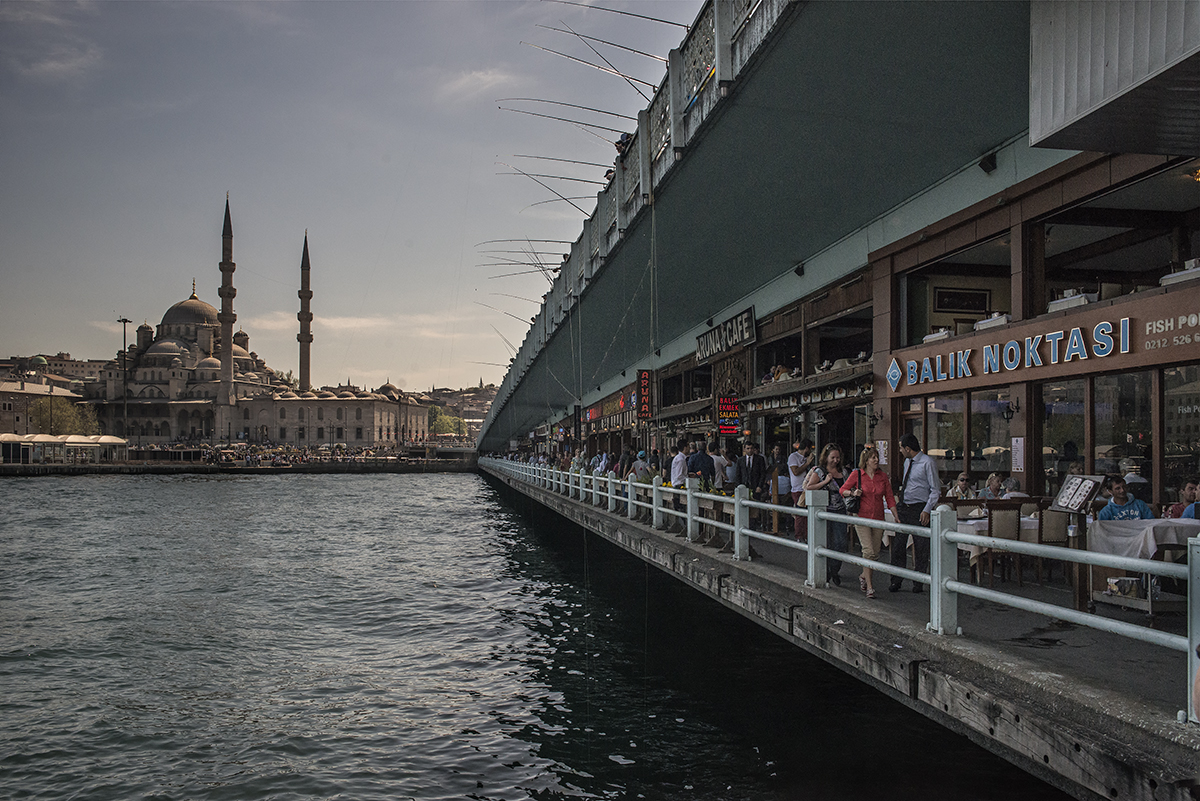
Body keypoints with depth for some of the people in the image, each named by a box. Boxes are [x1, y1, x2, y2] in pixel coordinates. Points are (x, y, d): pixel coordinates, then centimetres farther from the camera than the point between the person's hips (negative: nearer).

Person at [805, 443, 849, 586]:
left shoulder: (842, 472, 14)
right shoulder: (819, 471, -1)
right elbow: (808, 487, -9)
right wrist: (825, 482, -12)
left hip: (840, 510, 4)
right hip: (824, 510, -4)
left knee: (841, 543, -3)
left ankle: (834, 571, 14)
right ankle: (824, 573, 16)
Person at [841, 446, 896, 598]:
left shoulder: (883, 476, 5)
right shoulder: (857, 474, -3)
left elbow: (889, 497, 7)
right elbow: (843, 490, 5)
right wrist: (853, 492, -16)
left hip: (878, 518, 4)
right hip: (862, 517, -4)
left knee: (875, 553, 8)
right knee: (868, 551, -14)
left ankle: (863, 577, 33)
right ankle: (869, 586, -7)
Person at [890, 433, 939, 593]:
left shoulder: (927, 463, -11)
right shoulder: (907, 462, 12)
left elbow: (936, 489, -11)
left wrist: (927, 510, -17)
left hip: (919, 509, -7)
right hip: (903, 507, 7)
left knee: (921, 548, 4)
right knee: (898, 545, 4)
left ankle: (918, 583, 14)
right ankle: (896, 581, 12)